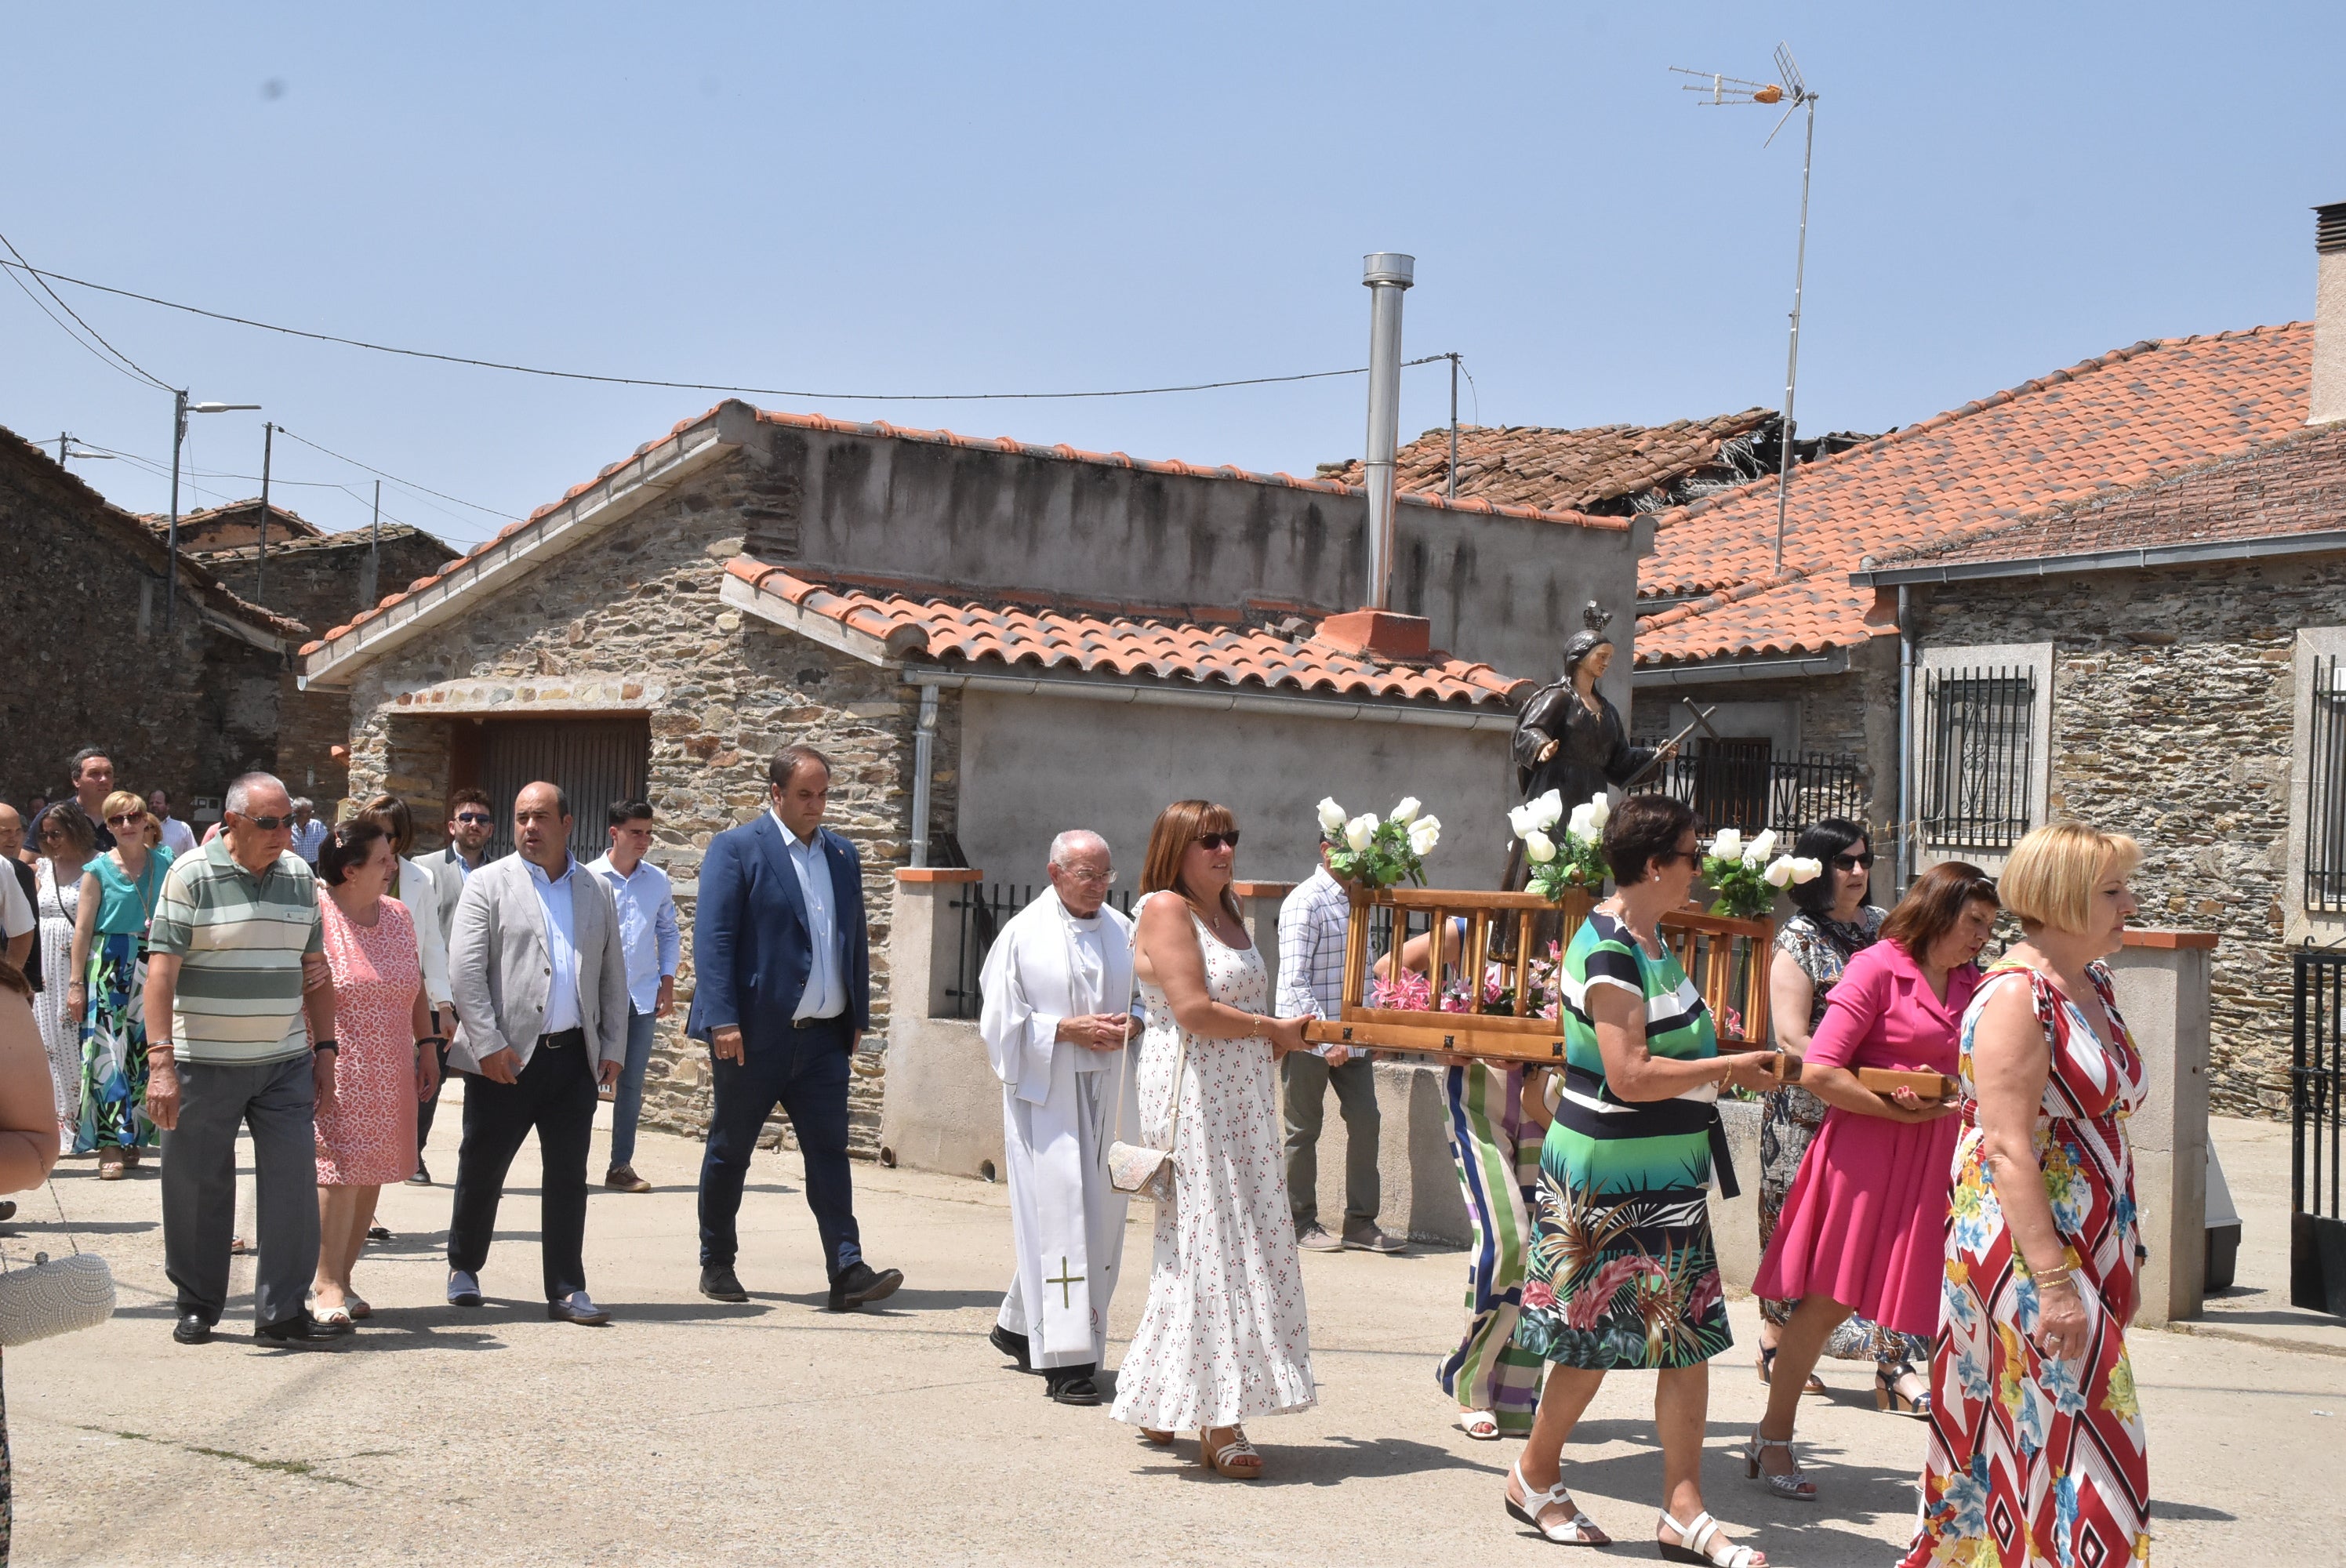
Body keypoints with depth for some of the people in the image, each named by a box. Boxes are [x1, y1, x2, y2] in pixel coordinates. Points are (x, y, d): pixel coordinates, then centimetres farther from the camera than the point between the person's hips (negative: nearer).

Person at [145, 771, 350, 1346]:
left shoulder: (299, 876, 8)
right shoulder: (192, 876, -7)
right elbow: (162, 970, -11)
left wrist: (324, 1051, 10)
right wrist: (161, 1062, -18)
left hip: (286, 1062, 4)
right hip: (204, 1062, -4)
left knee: (294, 1181, -2)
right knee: (198, 1188, 6)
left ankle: (282, 1312, 5)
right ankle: (197, 1305, 23)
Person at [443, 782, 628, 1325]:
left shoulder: (596, 891, 13)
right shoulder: (488, 883, 1)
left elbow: (613, 975, 15)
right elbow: (464, 969, -6)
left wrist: (613, 1046, 6)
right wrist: (488, 1044, -13)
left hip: (575, 1054, 3)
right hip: (505, 1057, -3)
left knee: (568, 1176, 4)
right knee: (483, 1168, 7)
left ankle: (566, 1290, 9)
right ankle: (464, 1268, 28)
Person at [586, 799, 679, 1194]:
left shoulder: (658, 881, 7)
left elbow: (669, 932, 16)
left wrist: (667, 983, 7)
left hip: (643, 997, 4)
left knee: (632, 1083, 7)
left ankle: (621, 1167, 14)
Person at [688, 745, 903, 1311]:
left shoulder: (843, 855, 13)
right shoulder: (735, 849, -5)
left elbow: (856, 940, 18)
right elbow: (712, 938, -10)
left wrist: (858, 1016, 12)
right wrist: (723, 1021, -18)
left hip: (823, 1035, 4)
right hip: (754, 1032, -4)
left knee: (829, 1150, -2)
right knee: (730, 1151, 8)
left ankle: (848, 1272, -5)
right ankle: (717, 1265, 21)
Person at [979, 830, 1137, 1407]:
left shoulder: (1123, 932, 9)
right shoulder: (1023, 935, -3)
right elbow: (1002, 1019, -5)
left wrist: (1130, 1024, -7)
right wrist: (1066, 1029, -16)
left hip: (1105, 1095, 5)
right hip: (1044, 1094, -5)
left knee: (1100, 1213, 8)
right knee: (1057, 1215, -8)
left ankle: (1019, 1325, 27)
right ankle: (1065, 1358, -6)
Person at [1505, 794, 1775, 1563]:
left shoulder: (1647, 938, 11)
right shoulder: (1609, 952, -20)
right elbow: (1630, 1077, -25)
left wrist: (1720, 1065, 13)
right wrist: (1727, 1066, -16)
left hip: (1664, 1175, 9)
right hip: (1610, 1180, -9)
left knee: (1687, 1337, 5)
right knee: (1597, 1334, 3)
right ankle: (1535, 1477, 24)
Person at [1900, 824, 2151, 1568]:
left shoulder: (2093, 987, 12)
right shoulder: (2016, 996, -16)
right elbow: (2008, 1151, -21)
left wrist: (2126, 1257, 17)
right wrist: (2054, 1282, -23)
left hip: (2094, 1251, 9)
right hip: (2027, 1257, -9)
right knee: (2069, 1450, -6)